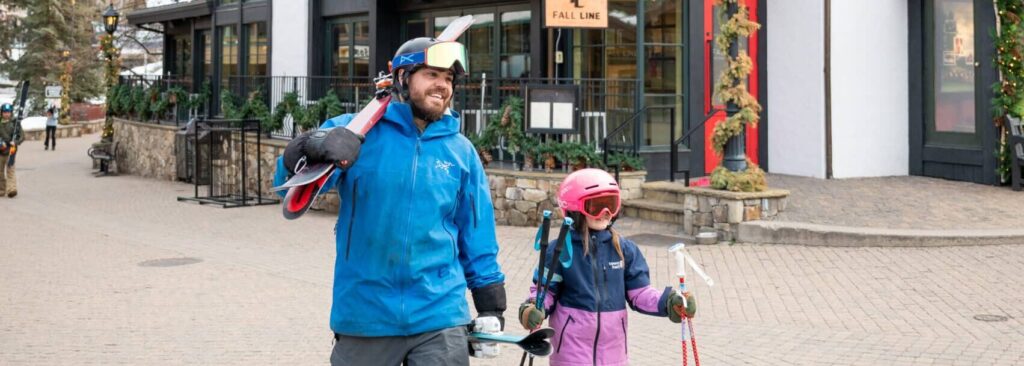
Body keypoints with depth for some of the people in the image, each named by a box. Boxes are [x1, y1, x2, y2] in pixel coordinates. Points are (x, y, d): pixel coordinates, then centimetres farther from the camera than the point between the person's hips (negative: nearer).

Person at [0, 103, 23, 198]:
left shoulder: (16, 123, 1)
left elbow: (22, 136, 2)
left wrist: (15, 142, -16)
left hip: (10, 150, -3)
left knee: (10, 170, -12)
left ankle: (12, 189, -20)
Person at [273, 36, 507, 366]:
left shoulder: (462, 152, 6)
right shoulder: (356, 131, -1)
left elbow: (477, 238, 11)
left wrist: (490, 310, 10)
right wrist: (313, 148, -29)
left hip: (440, 319, 1)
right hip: (364, 317, -1)